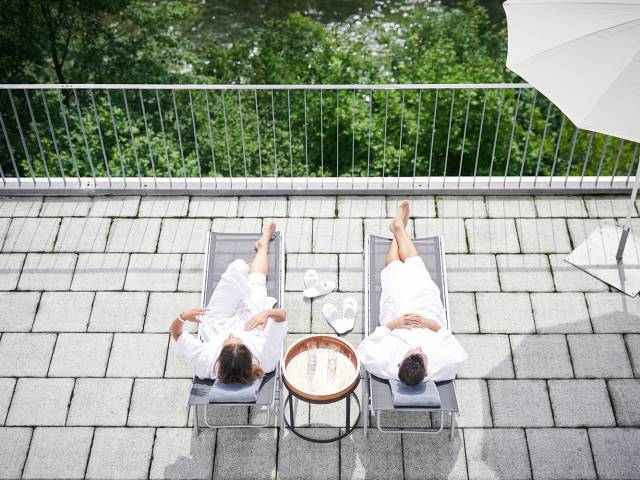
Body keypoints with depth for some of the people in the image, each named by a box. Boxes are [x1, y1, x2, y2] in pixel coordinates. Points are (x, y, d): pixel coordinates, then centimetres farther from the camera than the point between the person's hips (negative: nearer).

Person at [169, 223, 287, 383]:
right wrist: (267, 313, -57)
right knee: (256, 280, 19)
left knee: (238, 266, 4)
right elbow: (282, 315, -38)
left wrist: (182, 317, -52)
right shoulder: (266, 357, -46)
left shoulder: (205, 362, -46)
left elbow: (175, 331, -33)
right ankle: (263, 243, 57)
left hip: (217, 324, 1)